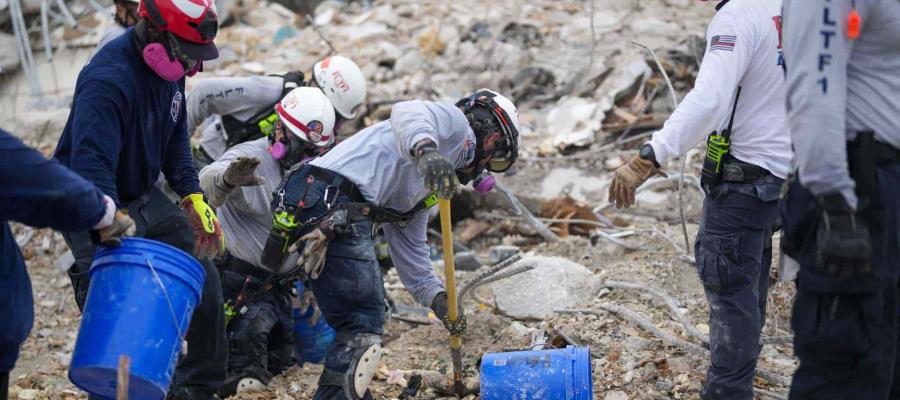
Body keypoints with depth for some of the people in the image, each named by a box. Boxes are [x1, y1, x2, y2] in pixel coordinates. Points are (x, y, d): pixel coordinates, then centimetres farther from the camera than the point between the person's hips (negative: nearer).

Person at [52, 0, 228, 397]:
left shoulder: (168, 67, -1)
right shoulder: (108, 79, -29)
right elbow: (90, 166, -39)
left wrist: (194, 197, 5)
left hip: (142, 197, 8)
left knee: (204, 284, 6)